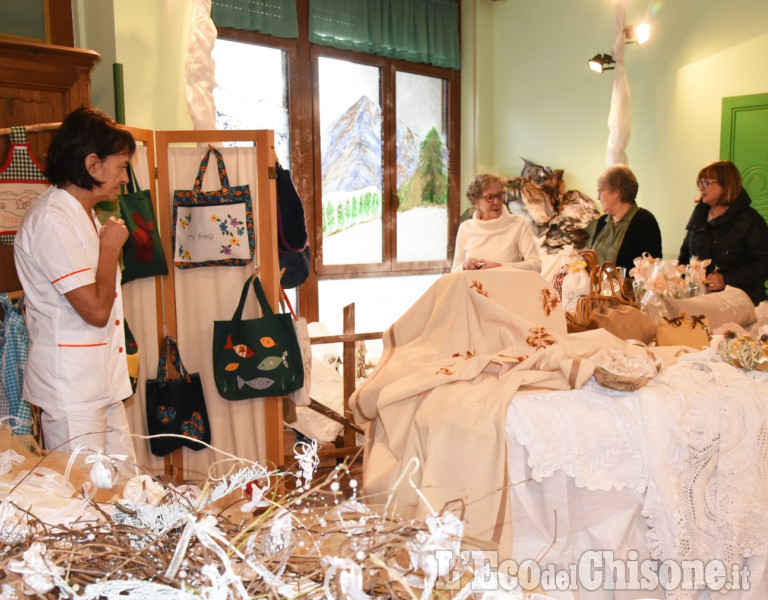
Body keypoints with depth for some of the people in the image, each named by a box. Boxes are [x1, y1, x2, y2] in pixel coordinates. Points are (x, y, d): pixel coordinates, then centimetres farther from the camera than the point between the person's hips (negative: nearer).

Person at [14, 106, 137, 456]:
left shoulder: (83, 216, 16)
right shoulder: (51, 220, -17)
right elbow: (96, 309, -20)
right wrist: (111, 246, -10)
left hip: (103, 385, 10)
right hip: (71, 390, -9)